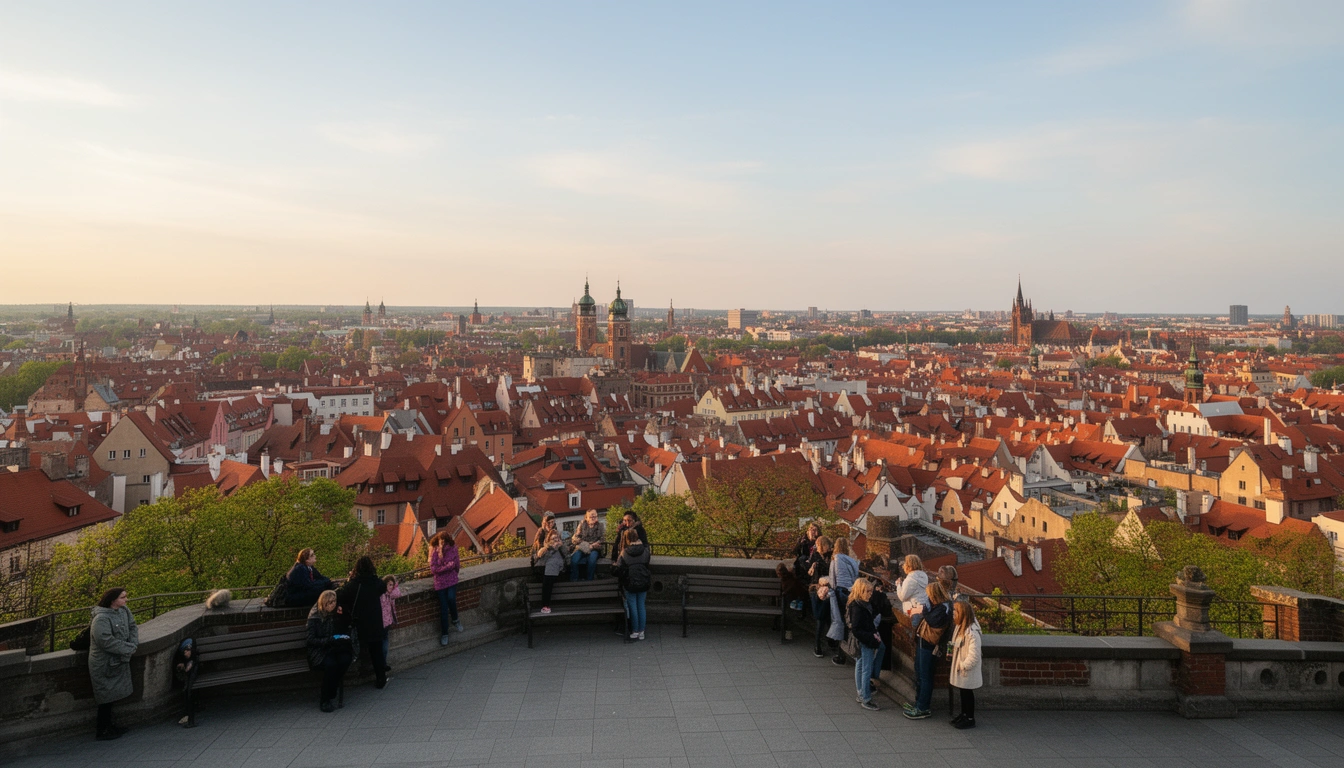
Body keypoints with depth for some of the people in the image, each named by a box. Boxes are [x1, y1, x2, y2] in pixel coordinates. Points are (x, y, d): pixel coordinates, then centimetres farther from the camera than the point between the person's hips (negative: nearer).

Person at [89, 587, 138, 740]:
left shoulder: (124, 611, 1)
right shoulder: (101, 619, -24)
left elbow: (132, 627, 10)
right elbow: (106, 641, -28)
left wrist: (133, 644, -8)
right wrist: (129, 649, -20)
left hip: (119, 662, 8)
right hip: (104, 665, -8)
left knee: (112, 695, 19)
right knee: (106, 697, 2)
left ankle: (108, 725, 33)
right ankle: (102, 731, 16)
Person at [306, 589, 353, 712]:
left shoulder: (339, 615, 10)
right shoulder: (315, 617, -1)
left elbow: (348, 632, 15)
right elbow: (311, 640, -6)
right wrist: (331, 639, -18)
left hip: (337, 648, 4)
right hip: (320, 650, -3)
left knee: (345, 659, -30)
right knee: (330, 664, -35)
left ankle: (328, 696, -16)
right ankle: (324, 701, -21)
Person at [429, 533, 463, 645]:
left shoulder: (452, 548, -4)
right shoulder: (434, 551, -8)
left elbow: (457, 564, 4)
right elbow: (433, 569, -14)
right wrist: (449, 566, -17)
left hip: (451, 579, 0)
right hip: (440, 582, 0)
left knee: (451, 598, -24)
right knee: (443, 608, -1)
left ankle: (455, 620, 5)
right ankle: (444, 633, 13)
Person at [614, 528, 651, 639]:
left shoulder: (625, 553, -12)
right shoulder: (645, 550, -5)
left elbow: (619, 569, -9)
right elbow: (647, 564, 7)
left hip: (630, 583, -3)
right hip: (643, 583, 3)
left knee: (632, 607, 8)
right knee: (641, 606, 11)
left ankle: (635, 631, 14)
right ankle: (641, 632, 15)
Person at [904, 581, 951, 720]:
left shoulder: (944, 608, -16)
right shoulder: (935, 605, 12)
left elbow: (933, 621, -28)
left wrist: (923, 611, -16)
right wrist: (919, 611, 4)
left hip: (928, 645, -10)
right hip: (921, 642, 10)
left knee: (925, 677, -2)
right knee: (918, 673, 18)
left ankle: (923, 708, 5)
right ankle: (918, 702, 30)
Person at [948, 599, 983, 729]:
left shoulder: (972, 632, -27)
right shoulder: (959, 626, 3)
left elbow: (974, 655, -27)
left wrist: (963, 665, -21)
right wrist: (951, 647, 3)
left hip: (968, 671, -9)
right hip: (959, 668, 9)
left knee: (967, 692, 4)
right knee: (963, 691, 20)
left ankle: (970, 719, 16)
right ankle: (964, 714, 34)